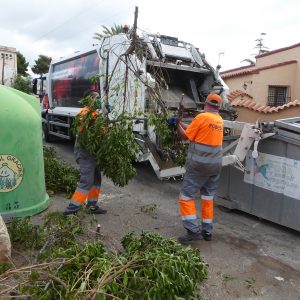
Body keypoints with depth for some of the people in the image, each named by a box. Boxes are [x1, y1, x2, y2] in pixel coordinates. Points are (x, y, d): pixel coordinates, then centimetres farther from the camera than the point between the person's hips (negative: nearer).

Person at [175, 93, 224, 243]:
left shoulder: (201, 117, -12)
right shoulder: (219, 120, 9)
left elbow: (185, 136, -5)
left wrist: (178, 124, 12)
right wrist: (182, 123, 20)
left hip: (199, 165, -7)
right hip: (216, 165, 7)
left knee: (186, 196, -1)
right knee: (208, 196, 15)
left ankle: (193, 230, -5)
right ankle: (207, 230, 20)